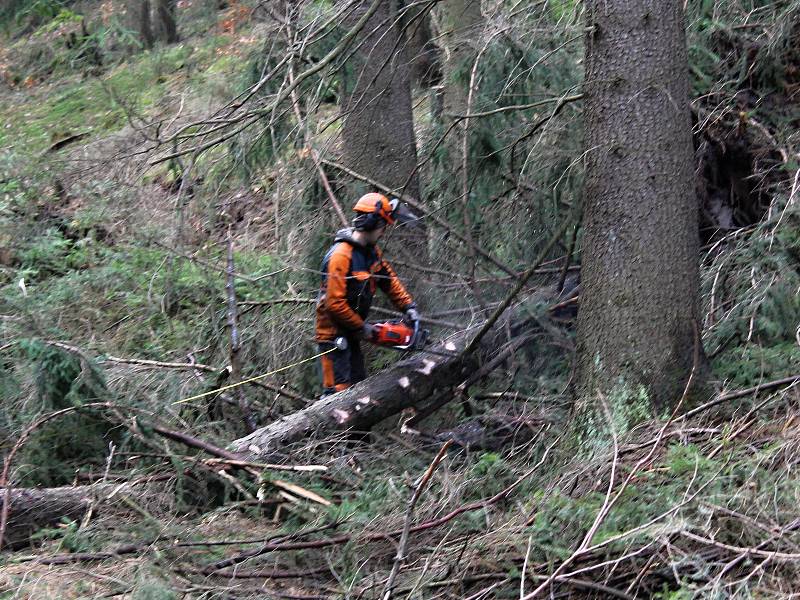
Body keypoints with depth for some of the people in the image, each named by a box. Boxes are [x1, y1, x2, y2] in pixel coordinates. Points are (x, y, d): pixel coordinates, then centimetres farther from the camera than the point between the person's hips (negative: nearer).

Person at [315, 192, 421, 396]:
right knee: (338, 389, -14)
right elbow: (335, 303, -25)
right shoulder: (341, 255, -23)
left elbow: (389, 279, 17)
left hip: (351, 333, 10)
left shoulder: (371, 251, 6)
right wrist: (362, 328, -15)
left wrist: (409, 307, 6)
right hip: (334, 333, -10)